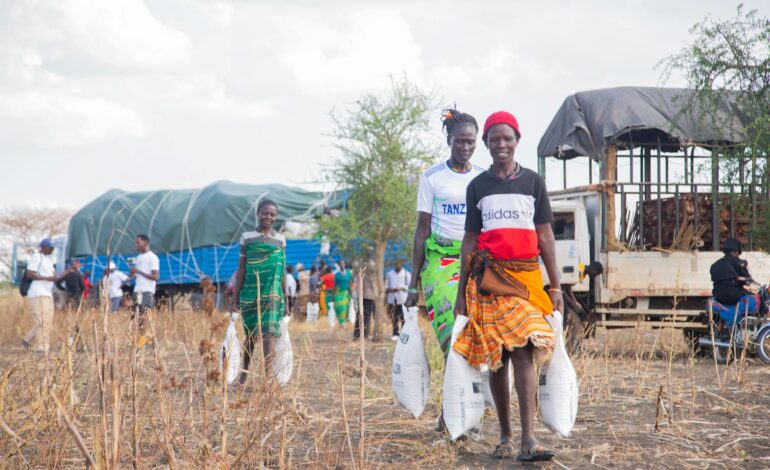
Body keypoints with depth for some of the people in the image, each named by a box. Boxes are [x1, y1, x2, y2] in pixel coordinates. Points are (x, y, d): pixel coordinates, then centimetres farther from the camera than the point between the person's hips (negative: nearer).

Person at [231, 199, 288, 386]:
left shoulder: (280, 240, 7)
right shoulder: (247, 237, 4)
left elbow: (282, 271, 10)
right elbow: (241, 269, 5)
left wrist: (286, 302, 10)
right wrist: (235, 299, 4)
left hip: (272, 293, 0)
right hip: (250, 293, 0)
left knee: (269, 333, -13)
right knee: (250, 334, 12)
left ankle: (266, 378, -16)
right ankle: (244, 372, 33)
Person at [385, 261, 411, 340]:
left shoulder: (406, 274, 2)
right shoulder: (390, 273, 14)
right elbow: (387, 284, 19)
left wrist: (401, 288, -16)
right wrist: (388, 289, -2)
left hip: (402, 298, -4)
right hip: (392, 298, 4)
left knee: (403, 317, -5)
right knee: (393, 317, 3)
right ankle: (395, 334, 9)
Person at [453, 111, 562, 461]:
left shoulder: (533, 182, 9)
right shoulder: (477, 186, 10)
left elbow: (545, 236, 8)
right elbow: (470, 240, 12)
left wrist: (556, 286, 3)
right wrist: (461, 291, 8)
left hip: (526, 278, -1)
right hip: (488, 278, 1)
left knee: (524, 352, -13)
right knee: (495, 357, 2)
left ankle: (528, 439, -19)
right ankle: (505, 437, 11)